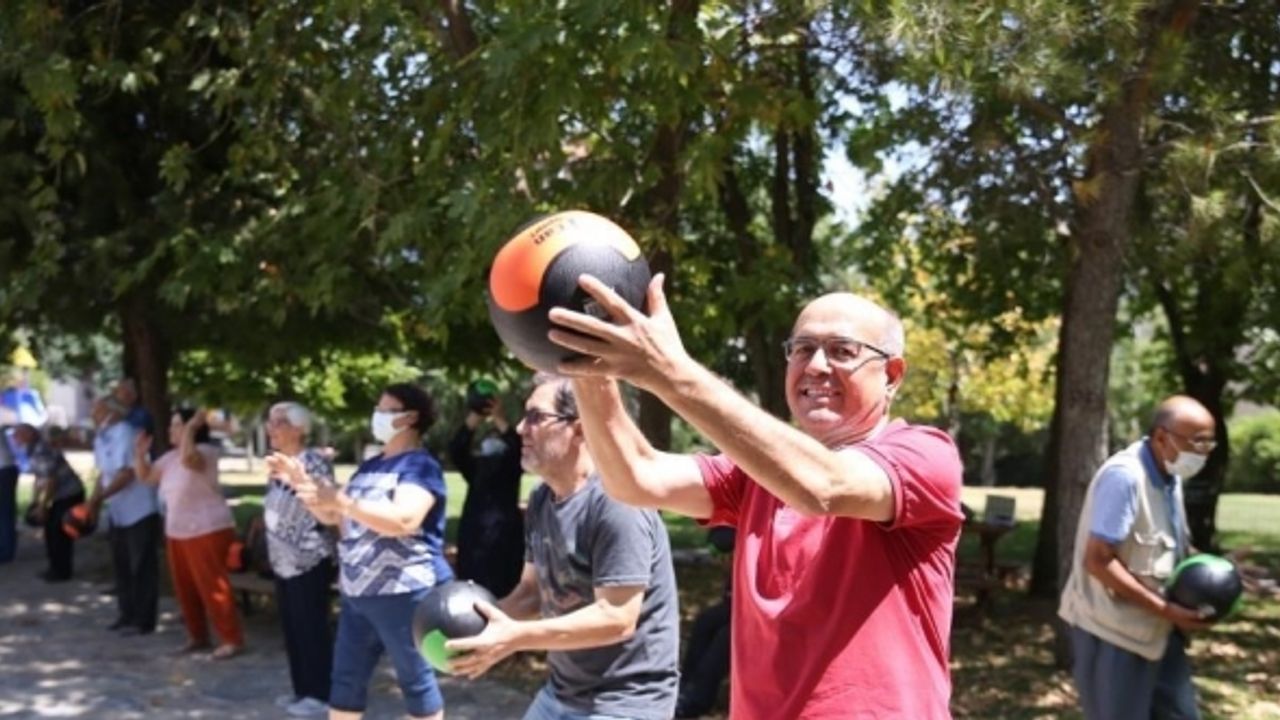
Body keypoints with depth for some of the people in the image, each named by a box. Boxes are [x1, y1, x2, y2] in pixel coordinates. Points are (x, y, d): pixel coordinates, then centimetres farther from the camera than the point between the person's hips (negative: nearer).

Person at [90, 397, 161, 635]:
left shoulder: (125, 434, -19)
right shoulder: (101, 438, 10)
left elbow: (126, 474, -23)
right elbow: (104, 474, 15)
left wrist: (98, 499, -21)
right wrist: (96, 501, 3)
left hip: (140, 511, -10)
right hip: (118, 513, 10)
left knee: (142, 567, -3)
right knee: (122, 565, 15)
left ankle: (143, 621, 2)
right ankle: (127, 614, 26)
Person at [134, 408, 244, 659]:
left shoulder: (205, 451, -14)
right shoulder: (170, 457, 12)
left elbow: (188, 458, -36)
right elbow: (146, 476, 18)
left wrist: (191, 428, -27)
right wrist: (140, 454, 3)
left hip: (208, 531, -9)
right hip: (177, 532, 9)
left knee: (212, 586, -9)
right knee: (185, 588, 12)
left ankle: (232, 639, -3)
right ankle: (198, 636, 24)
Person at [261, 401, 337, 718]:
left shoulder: (315, 461, -13)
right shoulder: (278, 464, 12)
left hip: (309, 560, -9)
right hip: (283, 561, 9)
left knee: (312, 629, -3)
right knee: (292, 629, 13)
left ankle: (320, 694, 5)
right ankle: (302, 689, 23)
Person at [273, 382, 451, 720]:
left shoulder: (420, 465, -10)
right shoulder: (370, 466, 17)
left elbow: (403, 520, -27)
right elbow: (332, 516, 20)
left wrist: (340, 500, -31)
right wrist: (301, 482, 5)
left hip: (403, 592, -9)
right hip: (358, 592, 9)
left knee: (416, 680, 1)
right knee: (346, 679, 13)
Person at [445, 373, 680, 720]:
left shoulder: (615, 501, -23)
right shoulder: (541, 499, 6)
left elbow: (616, 618, -26)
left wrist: (516, 636, -27)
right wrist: (490, 616, -8)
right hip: (561, 692, 8)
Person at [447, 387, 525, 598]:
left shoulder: (511, 464, 8)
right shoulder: (475, 465, 17)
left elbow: (518, 450, -12)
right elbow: (456, 452, 0)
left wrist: (499, 420, -20)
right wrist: (473, 419, -11)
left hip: (503, 532, -4)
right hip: (473, 532, 4)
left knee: (500, 590, -9)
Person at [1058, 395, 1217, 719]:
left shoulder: (1171, 477, 5)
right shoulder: (1124, 476, -23)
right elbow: (1098, 561, -25)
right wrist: (1165, 609, -23)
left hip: (1155, 628, 9)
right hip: (1114, 629, -9)